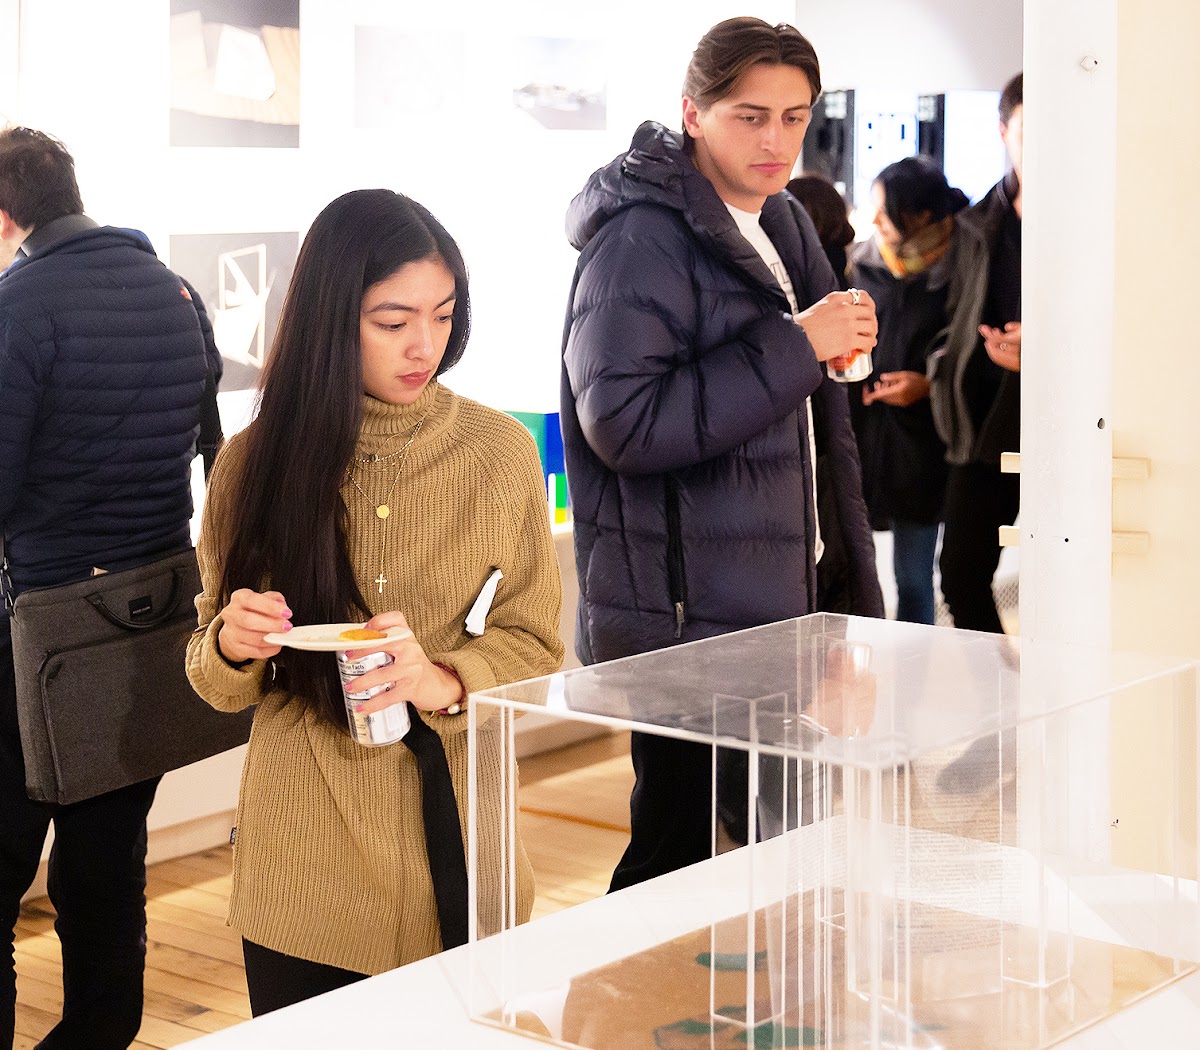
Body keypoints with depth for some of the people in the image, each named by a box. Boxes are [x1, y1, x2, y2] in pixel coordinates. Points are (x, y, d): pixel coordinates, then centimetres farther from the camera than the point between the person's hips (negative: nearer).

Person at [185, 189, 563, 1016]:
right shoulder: (257, 461, -1)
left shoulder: (500, 451, -3)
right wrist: (232, 646, -16)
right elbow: (217, 681, 7)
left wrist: (444, 683, -20)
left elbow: (535, 644, 0)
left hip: (455, 853, 0)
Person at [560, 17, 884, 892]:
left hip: (783, 604, 9)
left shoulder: (785, 229, 16)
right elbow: (624, 420, -24)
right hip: (689, 620, -9)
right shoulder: (644, 238, -13)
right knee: (680, 858, -4)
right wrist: (794, 348, -20)